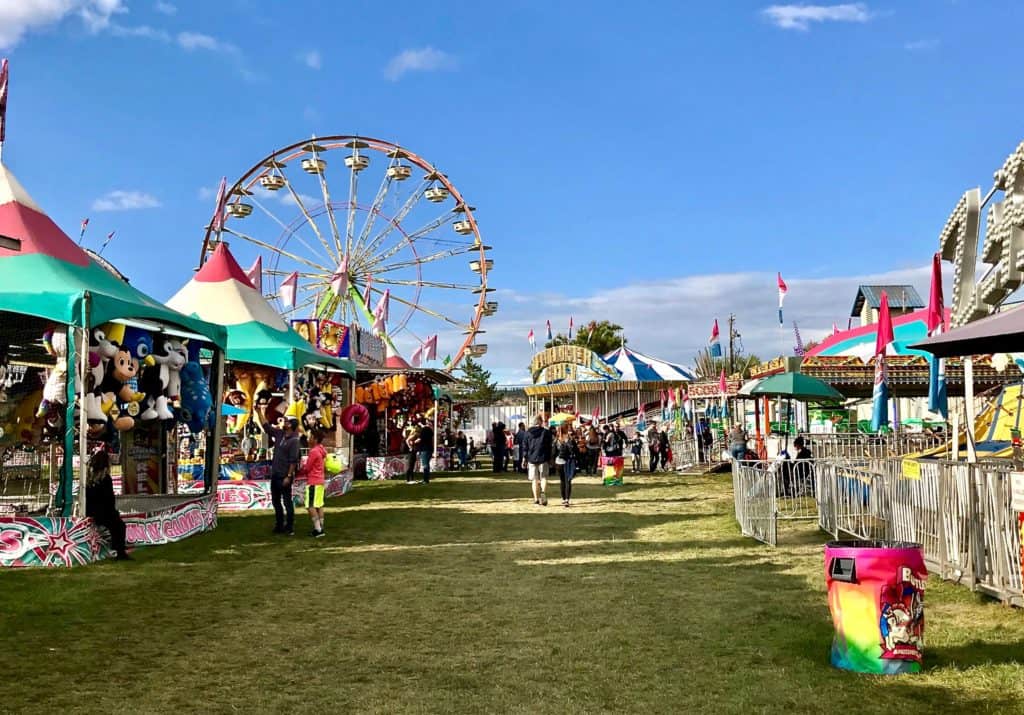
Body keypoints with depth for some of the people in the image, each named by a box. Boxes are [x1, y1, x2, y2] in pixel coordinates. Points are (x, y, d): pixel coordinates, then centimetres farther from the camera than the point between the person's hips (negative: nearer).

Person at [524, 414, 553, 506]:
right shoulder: (546, 432, -1)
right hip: (543, 458, -2)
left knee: (534, 479, 9)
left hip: (531, 458, 2)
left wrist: (525, 459, 7)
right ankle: (543, 492, -22)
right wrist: (549, 459, 8)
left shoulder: (528, 432, 3)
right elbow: (549, 447, 1)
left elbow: (525, 447, 4)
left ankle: (536, 498, 7)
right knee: (543, 478, 4)